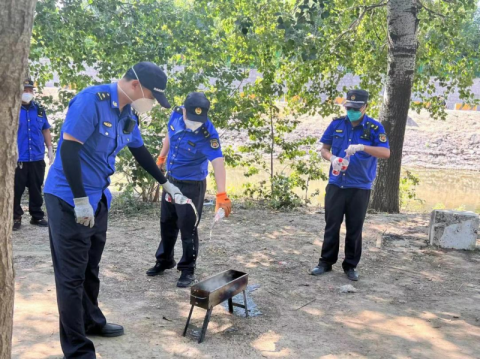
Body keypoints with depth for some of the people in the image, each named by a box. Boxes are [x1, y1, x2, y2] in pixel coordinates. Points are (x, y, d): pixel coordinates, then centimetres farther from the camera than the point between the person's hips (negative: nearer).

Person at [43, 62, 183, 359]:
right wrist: (80, 200, -22)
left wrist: (166, 183, 30)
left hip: (98, 199, 8)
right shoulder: (92, 100, -20)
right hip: (69, 199, -8)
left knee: (90, 268, 21)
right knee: (72, 275, -1)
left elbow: (140, 151, 21)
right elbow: (68, 148, -23)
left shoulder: (128, 113, 5)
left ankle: (91, 322, 38)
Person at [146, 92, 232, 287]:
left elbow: (218, 163, -37)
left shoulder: (208, 134, -28)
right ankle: (164, 260, 37)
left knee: (187, 228, 0)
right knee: (167, 223, 18)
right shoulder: (176, 115, -11)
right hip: (171, 179, 6)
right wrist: (161, 157, 17)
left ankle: (188, 269, 17)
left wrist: (221, 195, -47)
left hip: (192, 185, -6)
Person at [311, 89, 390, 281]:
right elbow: (324, 149, 9)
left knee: (354, 228, 7)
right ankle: (326, 262, 21)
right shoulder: (336, 124, 3)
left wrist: (362, 147, -30)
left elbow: (386, 153, -16)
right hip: (336, 185, 2)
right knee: (332, 225, 8)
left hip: (360, 188, -2)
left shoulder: (374, 127, -5)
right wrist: (332, 158, -14)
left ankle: (350, 266, 21)